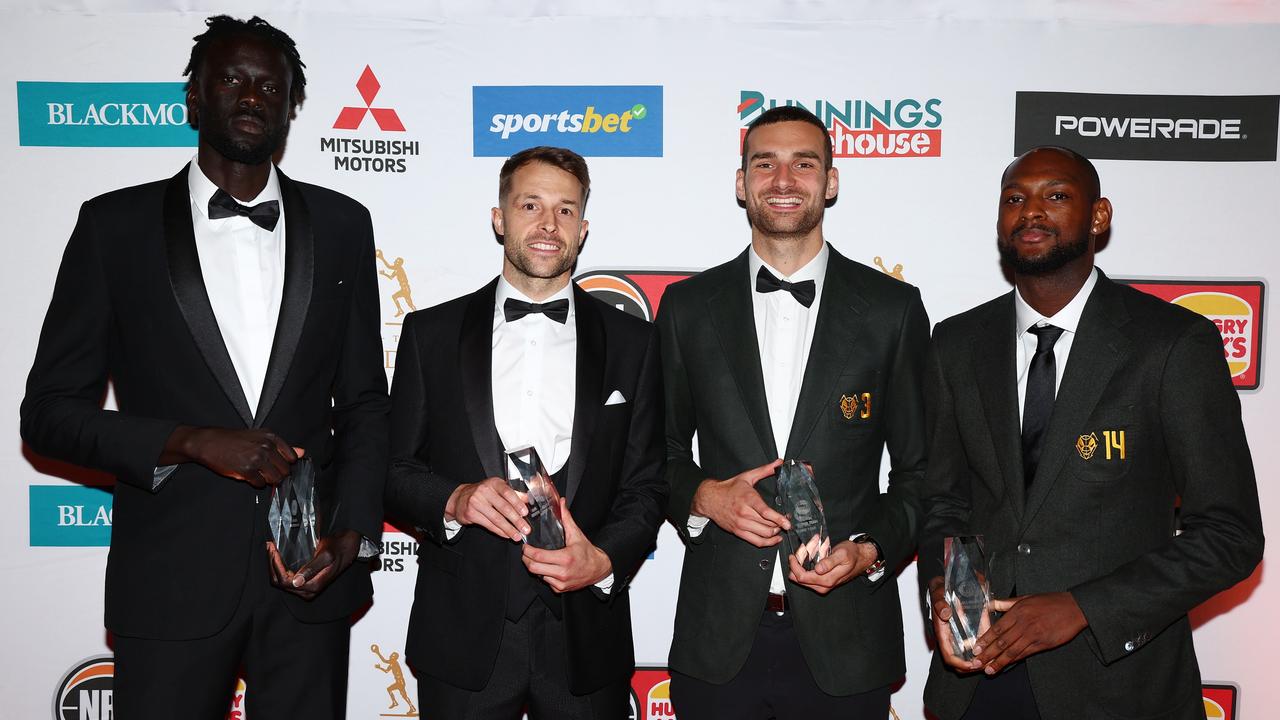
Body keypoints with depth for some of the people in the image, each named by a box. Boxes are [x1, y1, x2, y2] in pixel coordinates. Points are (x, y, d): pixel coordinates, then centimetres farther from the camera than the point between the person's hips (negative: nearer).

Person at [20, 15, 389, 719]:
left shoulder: (340, 225, 5)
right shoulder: (115, 225, 0)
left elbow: (364, 403, 7)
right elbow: (49, 412, 0)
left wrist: (353, 532, -6)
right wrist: (193, 442, -14)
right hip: (172, 581, -1)